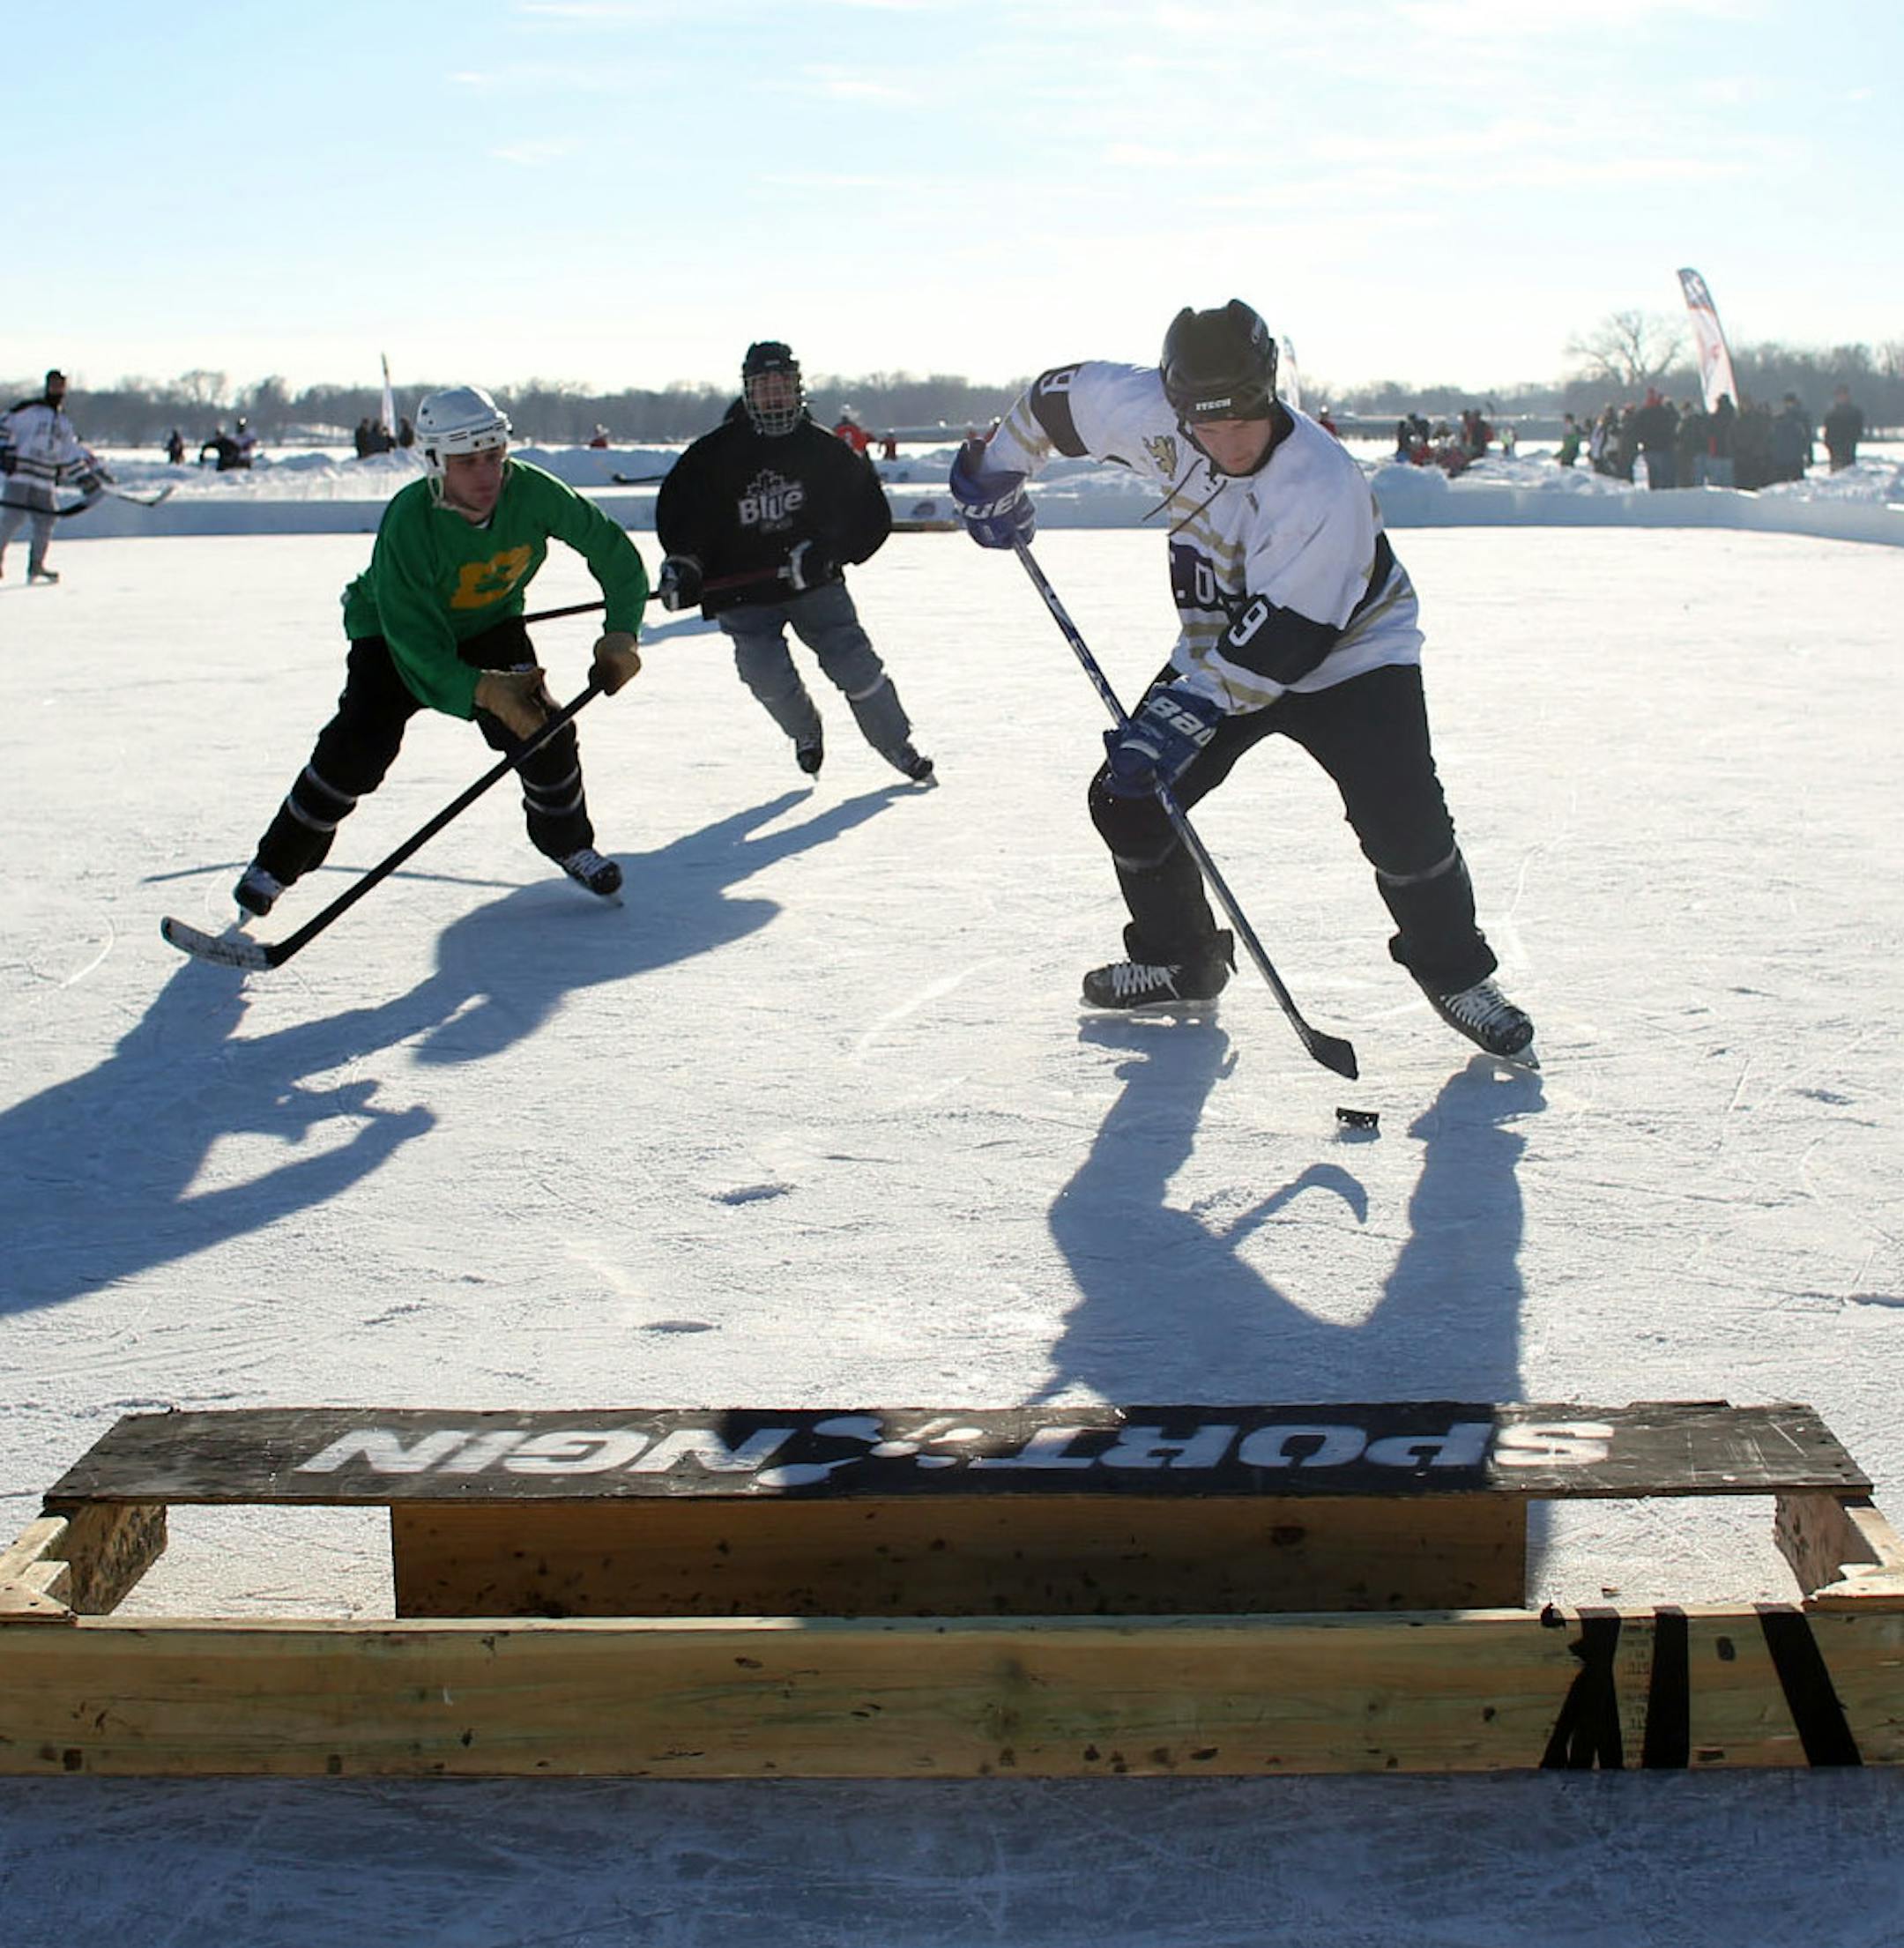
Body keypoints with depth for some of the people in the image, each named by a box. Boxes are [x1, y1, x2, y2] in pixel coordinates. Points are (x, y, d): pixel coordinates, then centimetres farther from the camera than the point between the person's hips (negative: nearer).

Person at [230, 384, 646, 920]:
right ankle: (275, 863, 1)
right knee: (357, 748, -18)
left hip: (490, 625, 3)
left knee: (544, 729, -12)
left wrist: (620, 634, -20)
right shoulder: (407, 523, -35)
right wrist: (484, 691, -45)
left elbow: (612, 549, -12)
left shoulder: (531, 491, -27)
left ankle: (567, 842, 17)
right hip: (392, 630, -3)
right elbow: (417, 646, -34)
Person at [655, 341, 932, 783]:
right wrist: (682, 563, -15)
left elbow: (869, 515, 1)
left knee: (853, 660, -10)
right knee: (767, 674, -17)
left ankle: (899, 747, 9)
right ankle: (806, 733, 16)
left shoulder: (822, 450, -1)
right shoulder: (714, 455, -4)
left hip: (813, 583, 1)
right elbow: (678, 509, 3)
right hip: (743, 593, 0)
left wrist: (826, 551, -16)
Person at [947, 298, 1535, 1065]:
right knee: (1127, 796, -1)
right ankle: (1179, 959, 21)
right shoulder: (1154, 416, -19)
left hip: (1346, 650, -6)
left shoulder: (1321, 485, -34)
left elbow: (1281, 640, -34)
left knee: (1403, 819, -21)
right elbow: (1065, 394, 1)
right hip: (1221, 648, 6)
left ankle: (1455, 974, 3)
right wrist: (995, 469, 8)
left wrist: (1185, 714, -37)